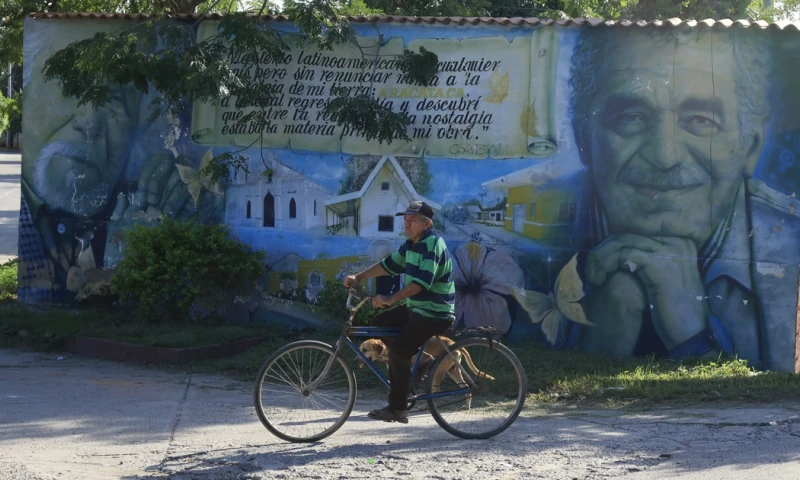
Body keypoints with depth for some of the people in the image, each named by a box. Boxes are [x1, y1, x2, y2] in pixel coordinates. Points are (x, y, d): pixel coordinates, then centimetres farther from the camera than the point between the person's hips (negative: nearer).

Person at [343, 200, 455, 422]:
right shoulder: (411, 244, 9)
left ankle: (397, 408, -9)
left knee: (398, 349, -17)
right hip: (415, 308, 10)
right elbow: (389, 264, 16)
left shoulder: (433, 244, -20)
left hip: (434, 314, -10)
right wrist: (358, 277, 5)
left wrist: (390, 299, -35)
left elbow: (422, 281, -30)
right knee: (379, 323, 9)